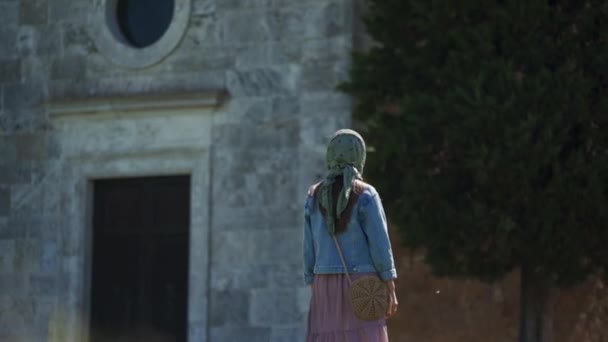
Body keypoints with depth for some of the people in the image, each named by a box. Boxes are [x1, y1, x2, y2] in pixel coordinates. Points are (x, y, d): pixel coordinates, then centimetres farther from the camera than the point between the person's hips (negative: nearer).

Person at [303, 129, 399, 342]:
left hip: (328, 284, 4)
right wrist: (391, 290, -7)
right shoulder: (365, 195, -8)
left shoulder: (315, 196, 5)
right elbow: (379, 243, -11)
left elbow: (310, 246, 7)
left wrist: (315, 291, 13)